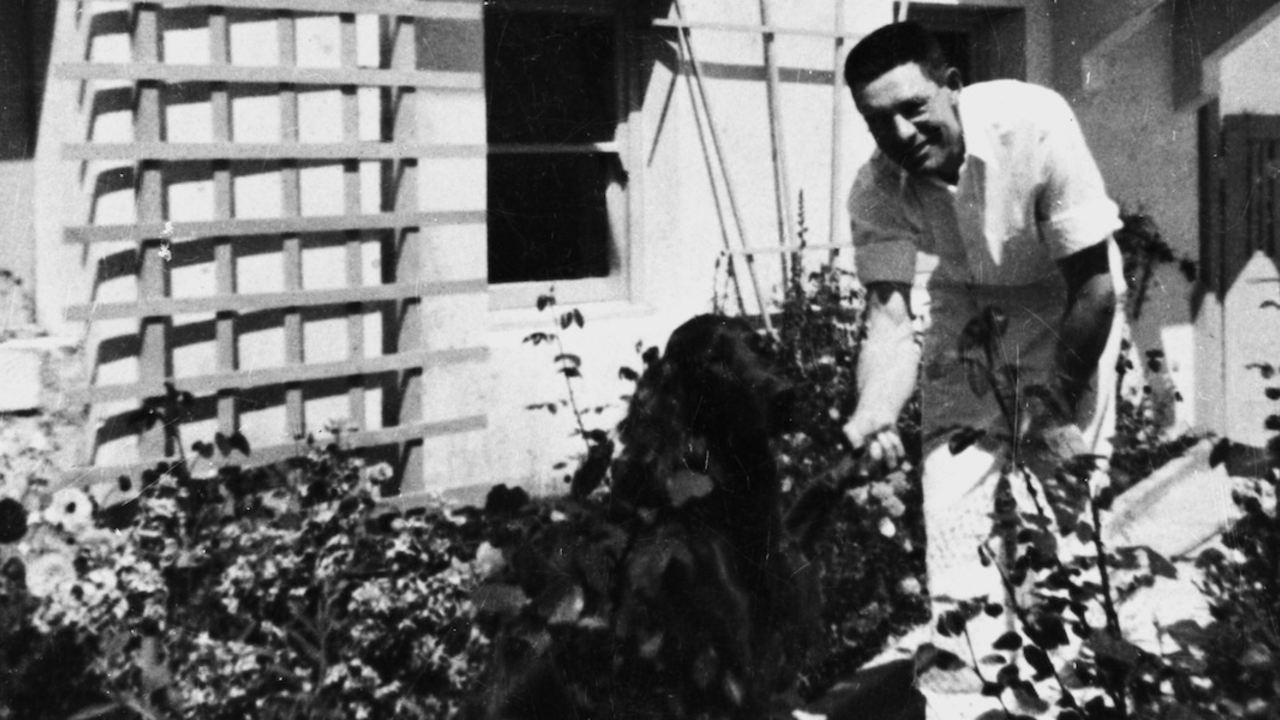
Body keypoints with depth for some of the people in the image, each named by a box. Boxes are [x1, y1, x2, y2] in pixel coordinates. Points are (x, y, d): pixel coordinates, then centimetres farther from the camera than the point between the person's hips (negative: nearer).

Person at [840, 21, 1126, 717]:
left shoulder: (1033, 124, -31)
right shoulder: (876, 191, -20)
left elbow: (1094, 284, -25)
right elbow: (890, 312, -24)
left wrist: (1058, 405, -21)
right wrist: (873, 412, -43)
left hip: (1066, 305, -2)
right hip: (961, 314, 3)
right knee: (951, 503, -4)